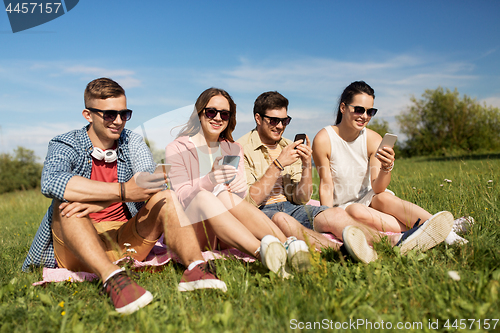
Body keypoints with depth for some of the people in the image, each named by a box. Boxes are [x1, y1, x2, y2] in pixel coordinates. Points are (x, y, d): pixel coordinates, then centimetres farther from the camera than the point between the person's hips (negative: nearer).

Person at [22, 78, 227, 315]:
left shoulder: (133, 143, 6)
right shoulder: (65, 146, -2)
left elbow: (151, 184, -14)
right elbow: (50, 182, -27)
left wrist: (96, 202, -30)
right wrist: (122, 191, -36)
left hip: (125, 242, 2)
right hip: (77, 251, -2)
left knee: (167, 198, -18)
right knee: (66, 204, -29)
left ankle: (195, 266, -41)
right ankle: (112, 278, -49)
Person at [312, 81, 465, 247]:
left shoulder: (374, 139, -6)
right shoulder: (323, 140, -15)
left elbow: (377, 188, -12)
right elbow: (326, 186, -11)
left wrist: (387, 168, -33)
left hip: (368, 199, 3)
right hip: (342, 207, -2)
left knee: (384, 198, -31)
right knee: (356, 212, -35)